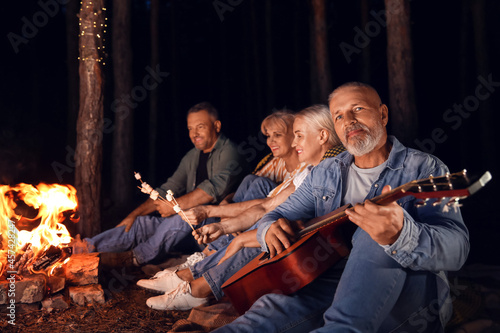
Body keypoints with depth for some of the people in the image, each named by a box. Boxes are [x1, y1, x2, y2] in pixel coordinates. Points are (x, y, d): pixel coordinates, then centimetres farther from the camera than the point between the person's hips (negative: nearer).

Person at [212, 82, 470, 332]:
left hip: (409, 294, -1)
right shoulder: (324, 174, 16)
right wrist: (272, 229, -9)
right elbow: (279, 214, 19)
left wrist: (400, 234, -40)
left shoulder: (424, 169, -2)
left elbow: (455, 248, -16)